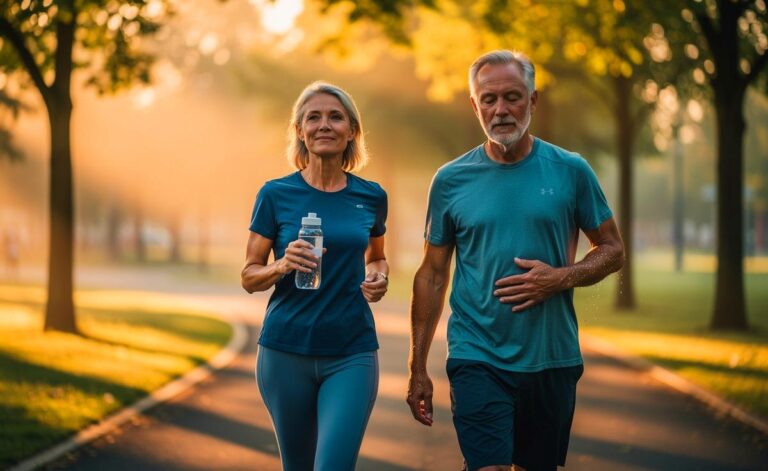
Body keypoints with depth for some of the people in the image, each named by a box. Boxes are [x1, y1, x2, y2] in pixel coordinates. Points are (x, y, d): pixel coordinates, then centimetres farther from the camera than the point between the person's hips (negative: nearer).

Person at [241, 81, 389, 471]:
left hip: (351, 354, 0)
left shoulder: (371, 197, 4)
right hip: (286, 351, 0)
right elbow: (249, 277, 1)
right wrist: (283, 265, -20)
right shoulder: (276, 195, -2)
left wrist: (379, 276, -2)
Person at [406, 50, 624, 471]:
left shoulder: (570, 171, 0)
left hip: (552, 359, 2)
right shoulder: (451, 180, 0)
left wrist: (560, 278, -14)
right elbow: (432, 275, 6)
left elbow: (612, 250, 6)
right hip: (477, 360, -1)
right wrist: (417, 368, 4)